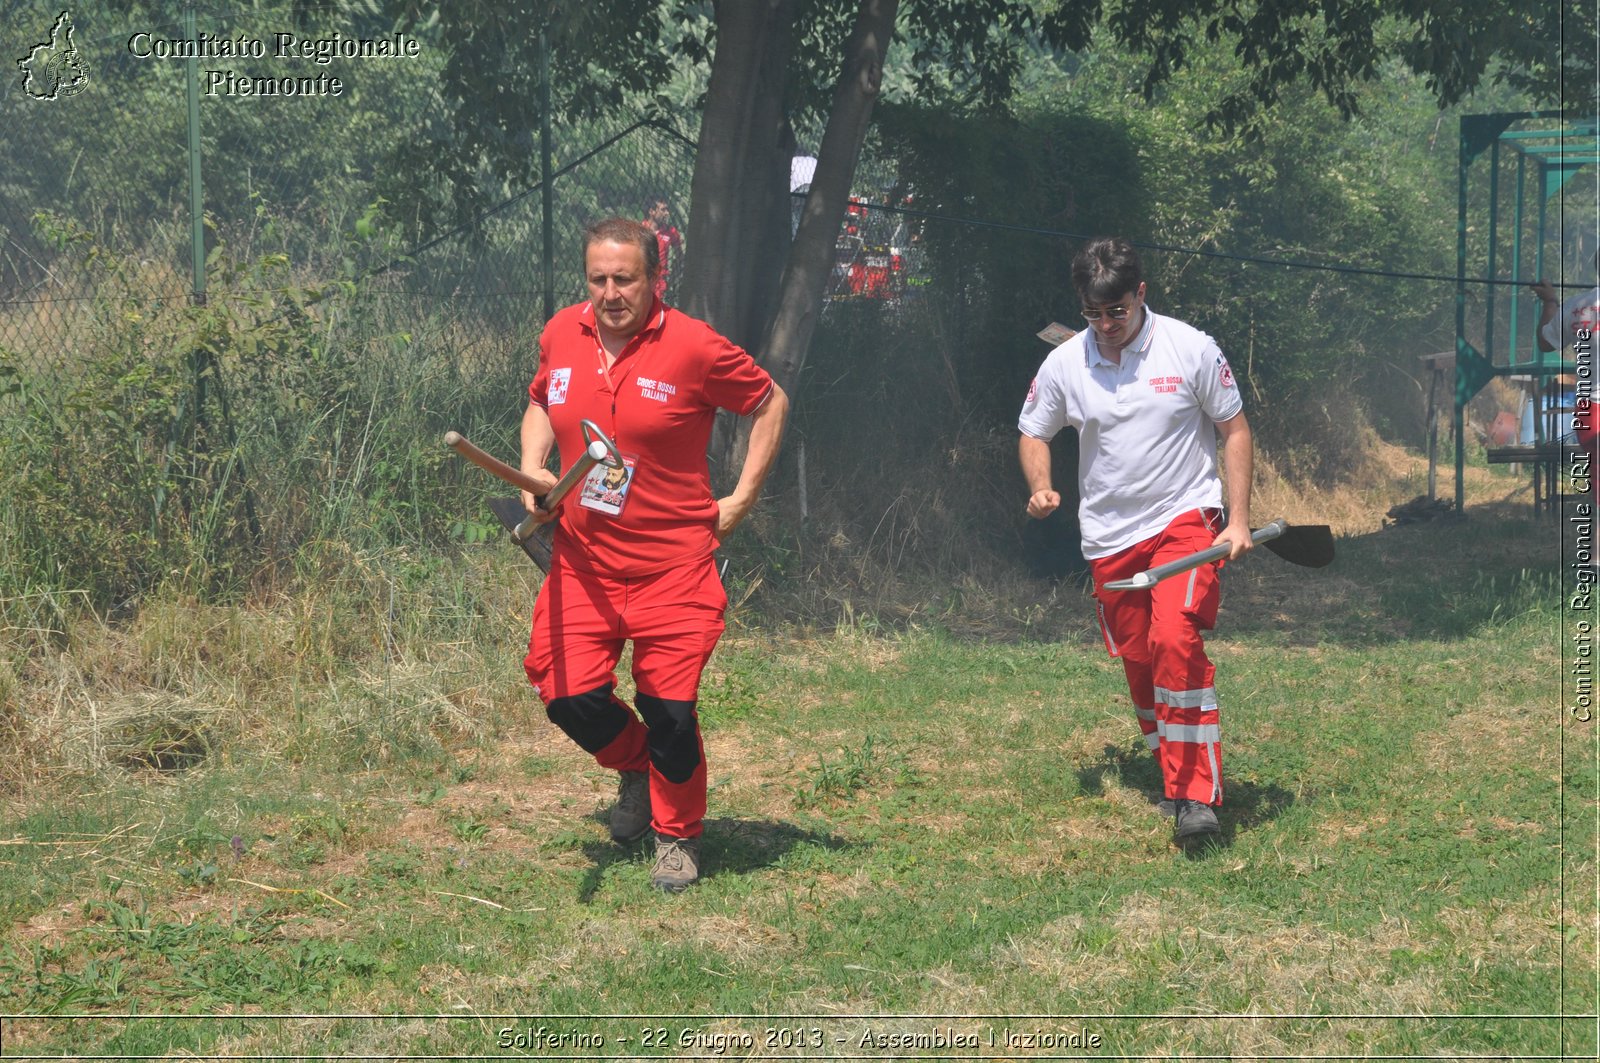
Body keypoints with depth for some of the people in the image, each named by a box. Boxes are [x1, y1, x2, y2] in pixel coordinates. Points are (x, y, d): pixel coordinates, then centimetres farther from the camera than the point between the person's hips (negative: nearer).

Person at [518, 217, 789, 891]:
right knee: (567, 693, -4)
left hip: (671, 564, -4)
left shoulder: (694, 348, -12)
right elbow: (540, 404, 23)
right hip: (582, 562, 4)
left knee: (669, 708, -6)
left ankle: (678, 836, 18)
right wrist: (533, 469, 4)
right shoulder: (561, 336, 2)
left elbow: (771, 402, 2)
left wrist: (741, 500, 0)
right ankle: (636, 766, 29)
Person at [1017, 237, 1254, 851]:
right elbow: (1033, 432, 16)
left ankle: (1197, 796, -22)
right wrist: (1039, 488, -4)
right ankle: (1173, 779, 24)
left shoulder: (1191, 350, -5)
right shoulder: (1063, 364, 1)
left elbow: (1235, 429, 2)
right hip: (1109, 537, 4)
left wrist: (1238, 520, -5)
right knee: (1137, 662, 5)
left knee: (1174, 639, -24)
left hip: (1184, 519, -4)